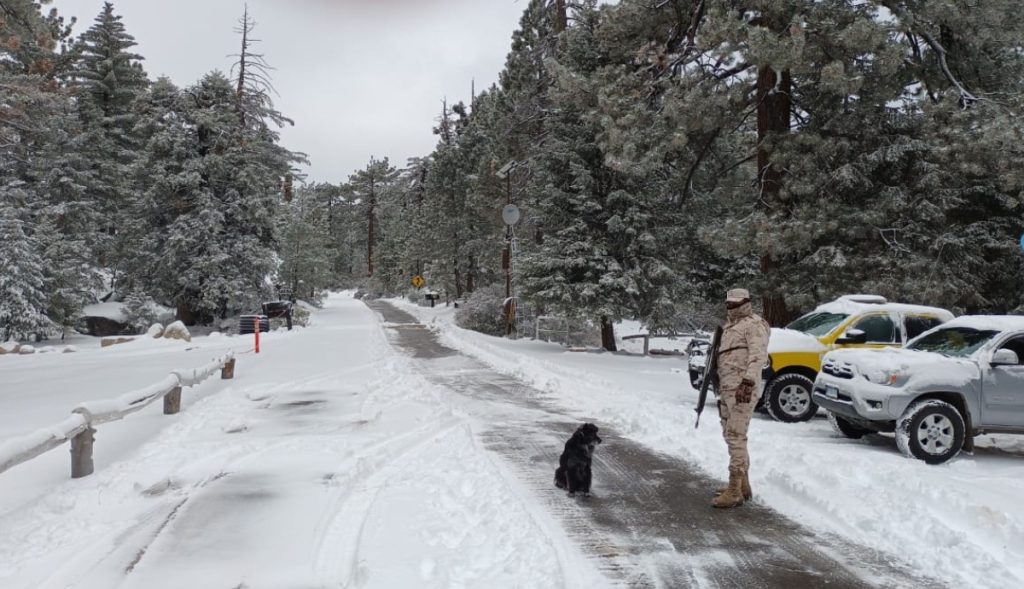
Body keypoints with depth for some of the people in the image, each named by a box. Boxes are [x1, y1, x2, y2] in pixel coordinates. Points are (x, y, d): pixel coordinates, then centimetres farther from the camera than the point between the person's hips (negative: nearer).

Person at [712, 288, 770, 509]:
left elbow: (758, 356, -17)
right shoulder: (730, 326, 23)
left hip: (742, 390, -10)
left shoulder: (754, 324, -5)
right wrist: (719, 385, 24)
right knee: (730, 436, 15)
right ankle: (742, 485, 25)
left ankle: (735, 492, -12)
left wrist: (748, 382, -28)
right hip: (727, 389, 10)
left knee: (736, 437, -13)